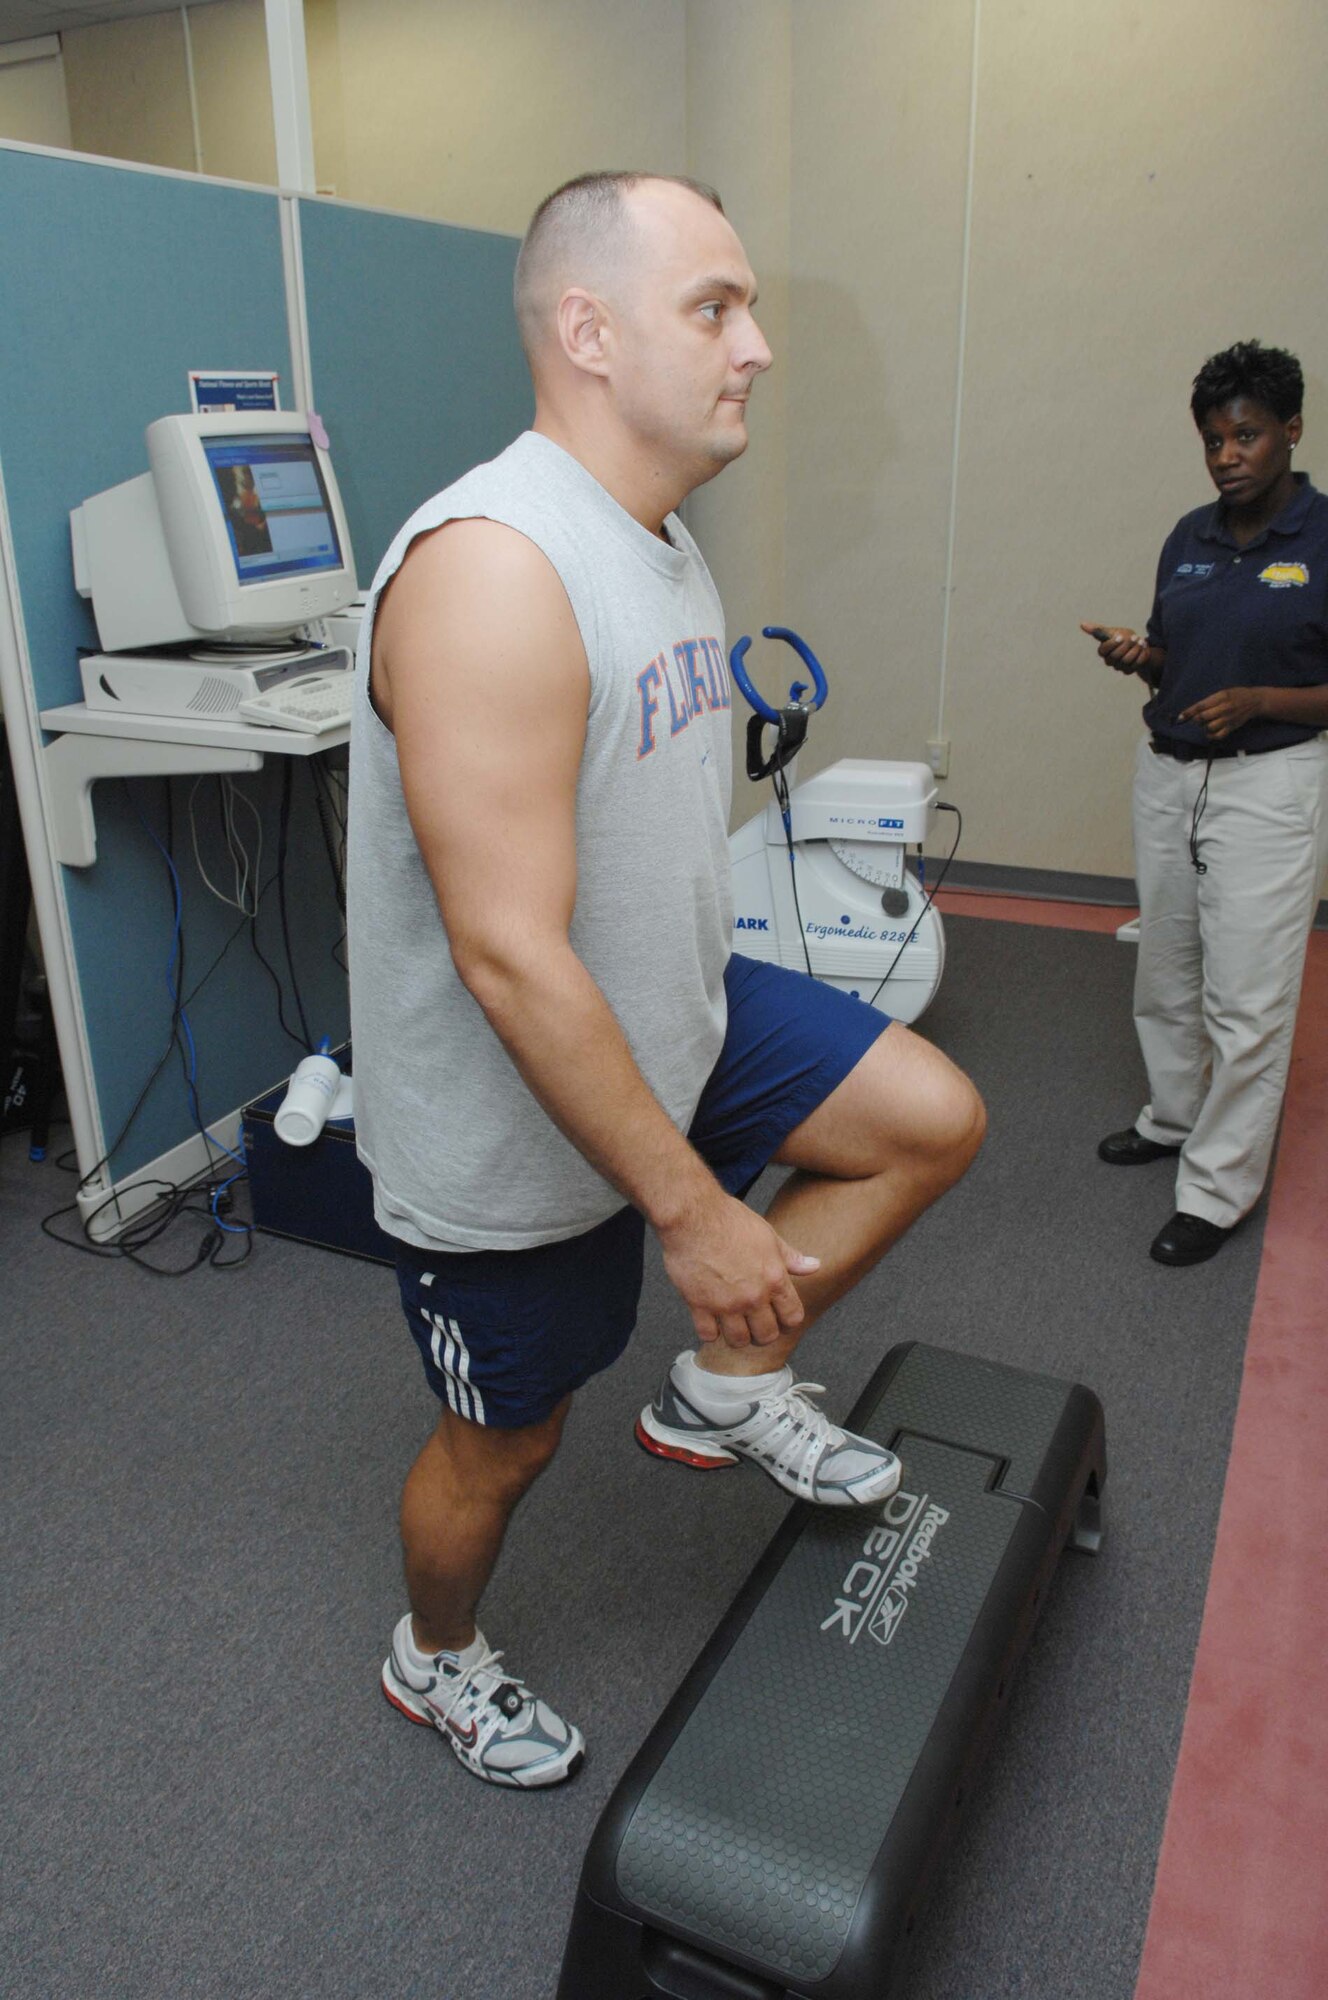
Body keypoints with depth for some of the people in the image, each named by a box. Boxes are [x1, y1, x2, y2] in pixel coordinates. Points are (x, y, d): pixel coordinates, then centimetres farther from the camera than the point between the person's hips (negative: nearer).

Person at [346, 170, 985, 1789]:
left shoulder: (658, 541, 4)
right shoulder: (492, 569, -28)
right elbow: (510, 956, -32)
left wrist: (704, 1014, 22)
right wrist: (693, 1209, -25)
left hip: (671, 1019, 8)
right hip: (513, 1120, -8)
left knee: (933, 1119, 2)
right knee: (506, 1444, 13)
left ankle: (729, 1390, 20)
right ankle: (432, 1661, 46)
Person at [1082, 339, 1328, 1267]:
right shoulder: (1190, 538, 8)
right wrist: (1139, 657, -4)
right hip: (1168, 773, 6)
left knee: (1246, 995, -3)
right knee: (1165, 971, 16)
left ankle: (1218, 1188, 8)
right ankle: (1174, 1118, 37)